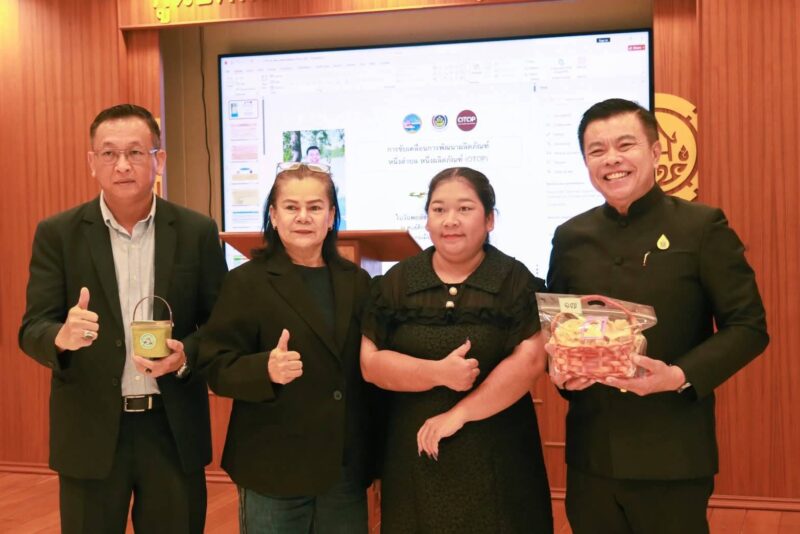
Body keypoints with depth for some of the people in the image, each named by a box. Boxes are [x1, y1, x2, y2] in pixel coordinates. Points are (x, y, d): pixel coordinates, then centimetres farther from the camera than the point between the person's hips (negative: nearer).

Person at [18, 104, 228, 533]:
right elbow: (32, 330, -5)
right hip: (90, 431, 0)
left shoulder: (197, 231, 0)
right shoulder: (57, 234, -2)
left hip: (174, 429, 1)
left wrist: (186, 354, -17)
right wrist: (63, 336, -28)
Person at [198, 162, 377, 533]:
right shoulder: (247, 282, -5)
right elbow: (216, 368, -9)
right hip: (274, 468, -4)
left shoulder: (357, 282, 7)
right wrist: (266, 369, -28)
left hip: (347, 469, 4)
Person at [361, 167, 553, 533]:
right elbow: (371, 363, -2)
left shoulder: (515, 280, -2)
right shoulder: (396, 282, 3)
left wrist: (459, 414, -13)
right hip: (415, 454, 2)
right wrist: (438, 372, -18)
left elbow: (529, 361, -12)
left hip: (496, 456, -2)